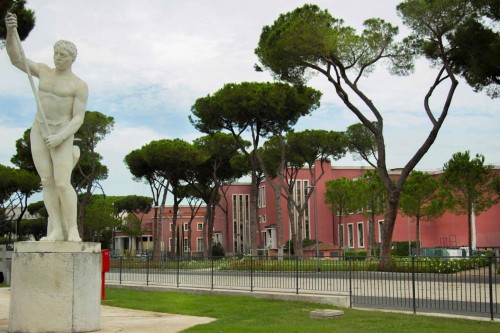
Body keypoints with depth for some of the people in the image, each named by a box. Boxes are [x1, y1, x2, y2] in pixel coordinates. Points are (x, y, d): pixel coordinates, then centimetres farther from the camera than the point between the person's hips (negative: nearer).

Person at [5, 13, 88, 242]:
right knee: (47, 182, -2)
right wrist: (11, 30, -13)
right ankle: (57, 230, 0)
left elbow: (78, 119, -9)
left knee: (62, 184, -14)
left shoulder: (80, 86, -4)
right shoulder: (44, 71, 10)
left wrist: (61, 137, -23)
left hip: (62, 135, -4)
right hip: (38, 131, 4)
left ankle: (72, 229, -2)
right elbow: (15, 58, 1)